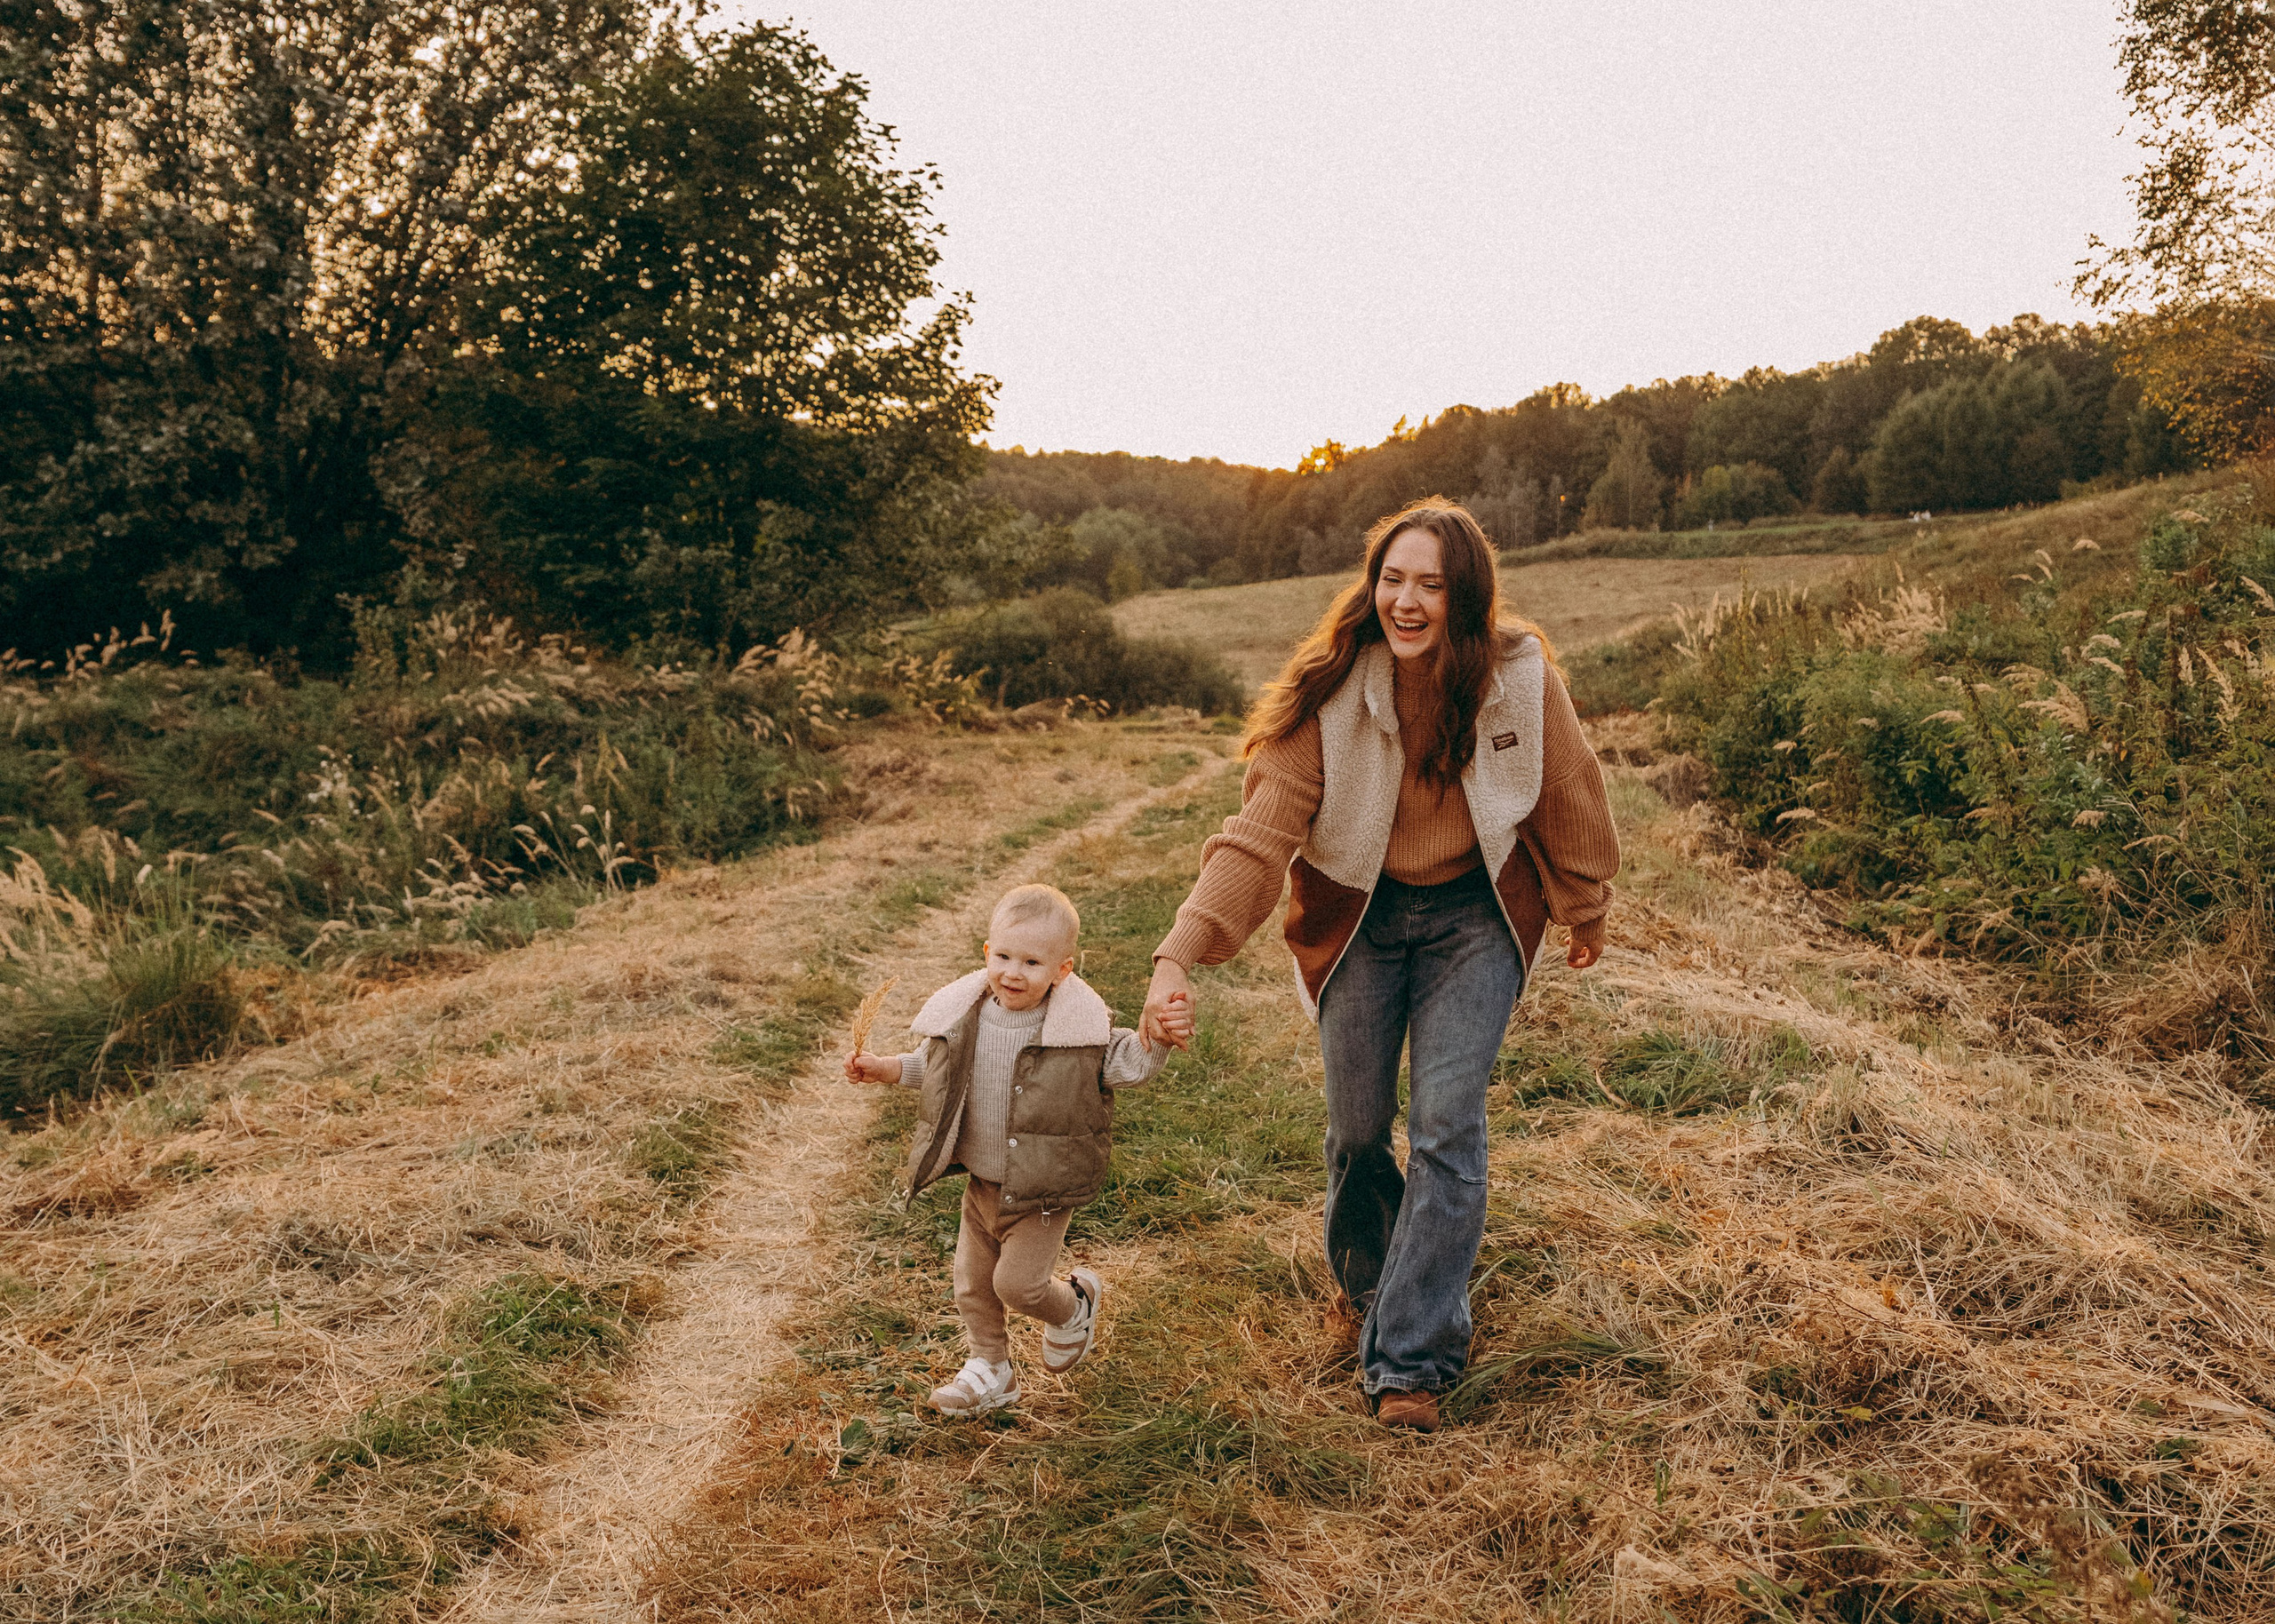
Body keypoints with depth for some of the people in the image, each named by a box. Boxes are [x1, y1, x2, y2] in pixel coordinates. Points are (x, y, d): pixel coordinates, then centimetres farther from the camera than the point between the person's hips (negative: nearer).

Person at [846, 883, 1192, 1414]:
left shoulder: (1080, 1028, -18)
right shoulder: (964, 1019, -5)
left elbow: (1124, 1064, -10)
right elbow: (938, 1067, 14)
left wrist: (1159, 1040, -29)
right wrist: (885, 1069, 7)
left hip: (1041, 1191, -5)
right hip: (980, 1184, 5)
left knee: (1018, 1283, -6)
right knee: (973, 1282, 16)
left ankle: (1075, 1305, 28)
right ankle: (991, 1370, 38)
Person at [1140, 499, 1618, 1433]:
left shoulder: (1521, 676, -17)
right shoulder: (1330, 692, -20)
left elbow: (1568, 798, 0)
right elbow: (1260, 830, -26)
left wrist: (1586, 912, 15)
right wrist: (1180, 955, -37)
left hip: (1474, 915, 0)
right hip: (1359, 914, 1)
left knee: (1446, 1127, -10)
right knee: (1358, 1130, 6)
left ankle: (1409, 1362, 0)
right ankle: (1365, 1285, 37)